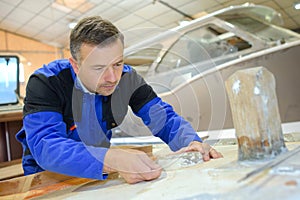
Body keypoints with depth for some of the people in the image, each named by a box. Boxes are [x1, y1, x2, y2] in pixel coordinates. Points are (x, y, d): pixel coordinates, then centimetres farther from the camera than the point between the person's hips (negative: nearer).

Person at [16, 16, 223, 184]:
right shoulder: (45, 83, -22)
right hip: (48, 177, -2)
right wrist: (112, 160, -50)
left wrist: (192, 142, -31)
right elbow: (44, 147, -35)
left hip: (100, 176, 3)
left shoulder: (128, 78, -10)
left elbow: (165, 118, -10)